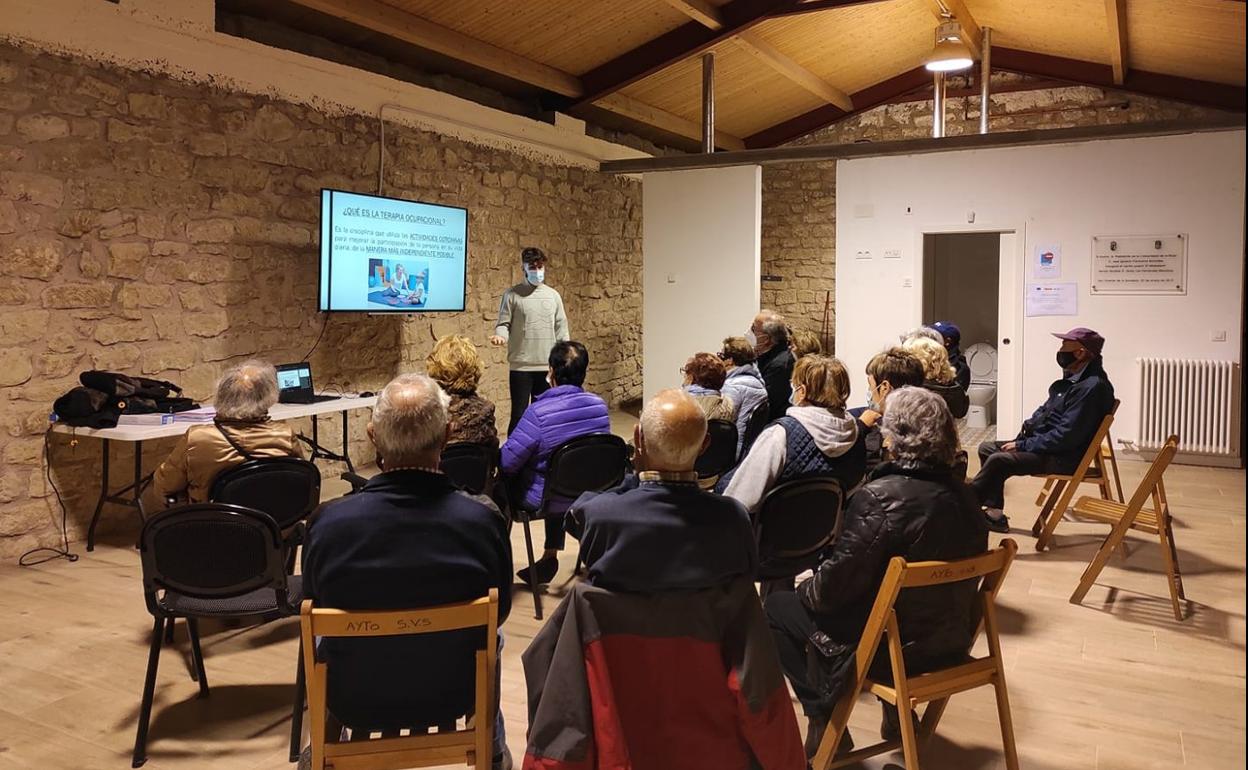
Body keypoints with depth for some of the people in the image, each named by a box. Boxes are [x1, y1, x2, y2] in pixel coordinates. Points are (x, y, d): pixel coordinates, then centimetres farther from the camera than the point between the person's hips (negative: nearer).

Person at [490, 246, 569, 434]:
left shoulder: (553, 295, 9)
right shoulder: (512, 294, -1)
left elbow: (561, 329, 10)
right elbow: (503, 324, -2)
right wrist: (500, 336, -25)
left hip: (548, 366, 3)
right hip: (520, 365, -3)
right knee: (519, 414, -2)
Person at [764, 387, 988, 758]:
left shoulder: (879, 497, -24)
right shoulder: (964, 495, -2)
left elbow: (837, 582, -20)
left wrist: (806, 590, 3)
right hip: (951, 637, 7)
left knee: (777, 607, 11)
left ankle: (825, 719, 10)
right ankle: (897, 711, 28)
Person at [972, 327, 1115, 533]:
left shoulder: (1092, 387, -21)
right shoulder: (1075, 378, 10)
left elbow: (1067, 435, -24)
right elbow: (1047, 409, 23)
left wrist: (1024, 446, -18)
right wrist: (1030, 424, 4)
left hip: (1063, 457, -11)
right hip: (1043, 444, 11)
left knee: (997, 460, -23)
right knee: (987, 448, 6)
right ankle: (995, 514, 2)